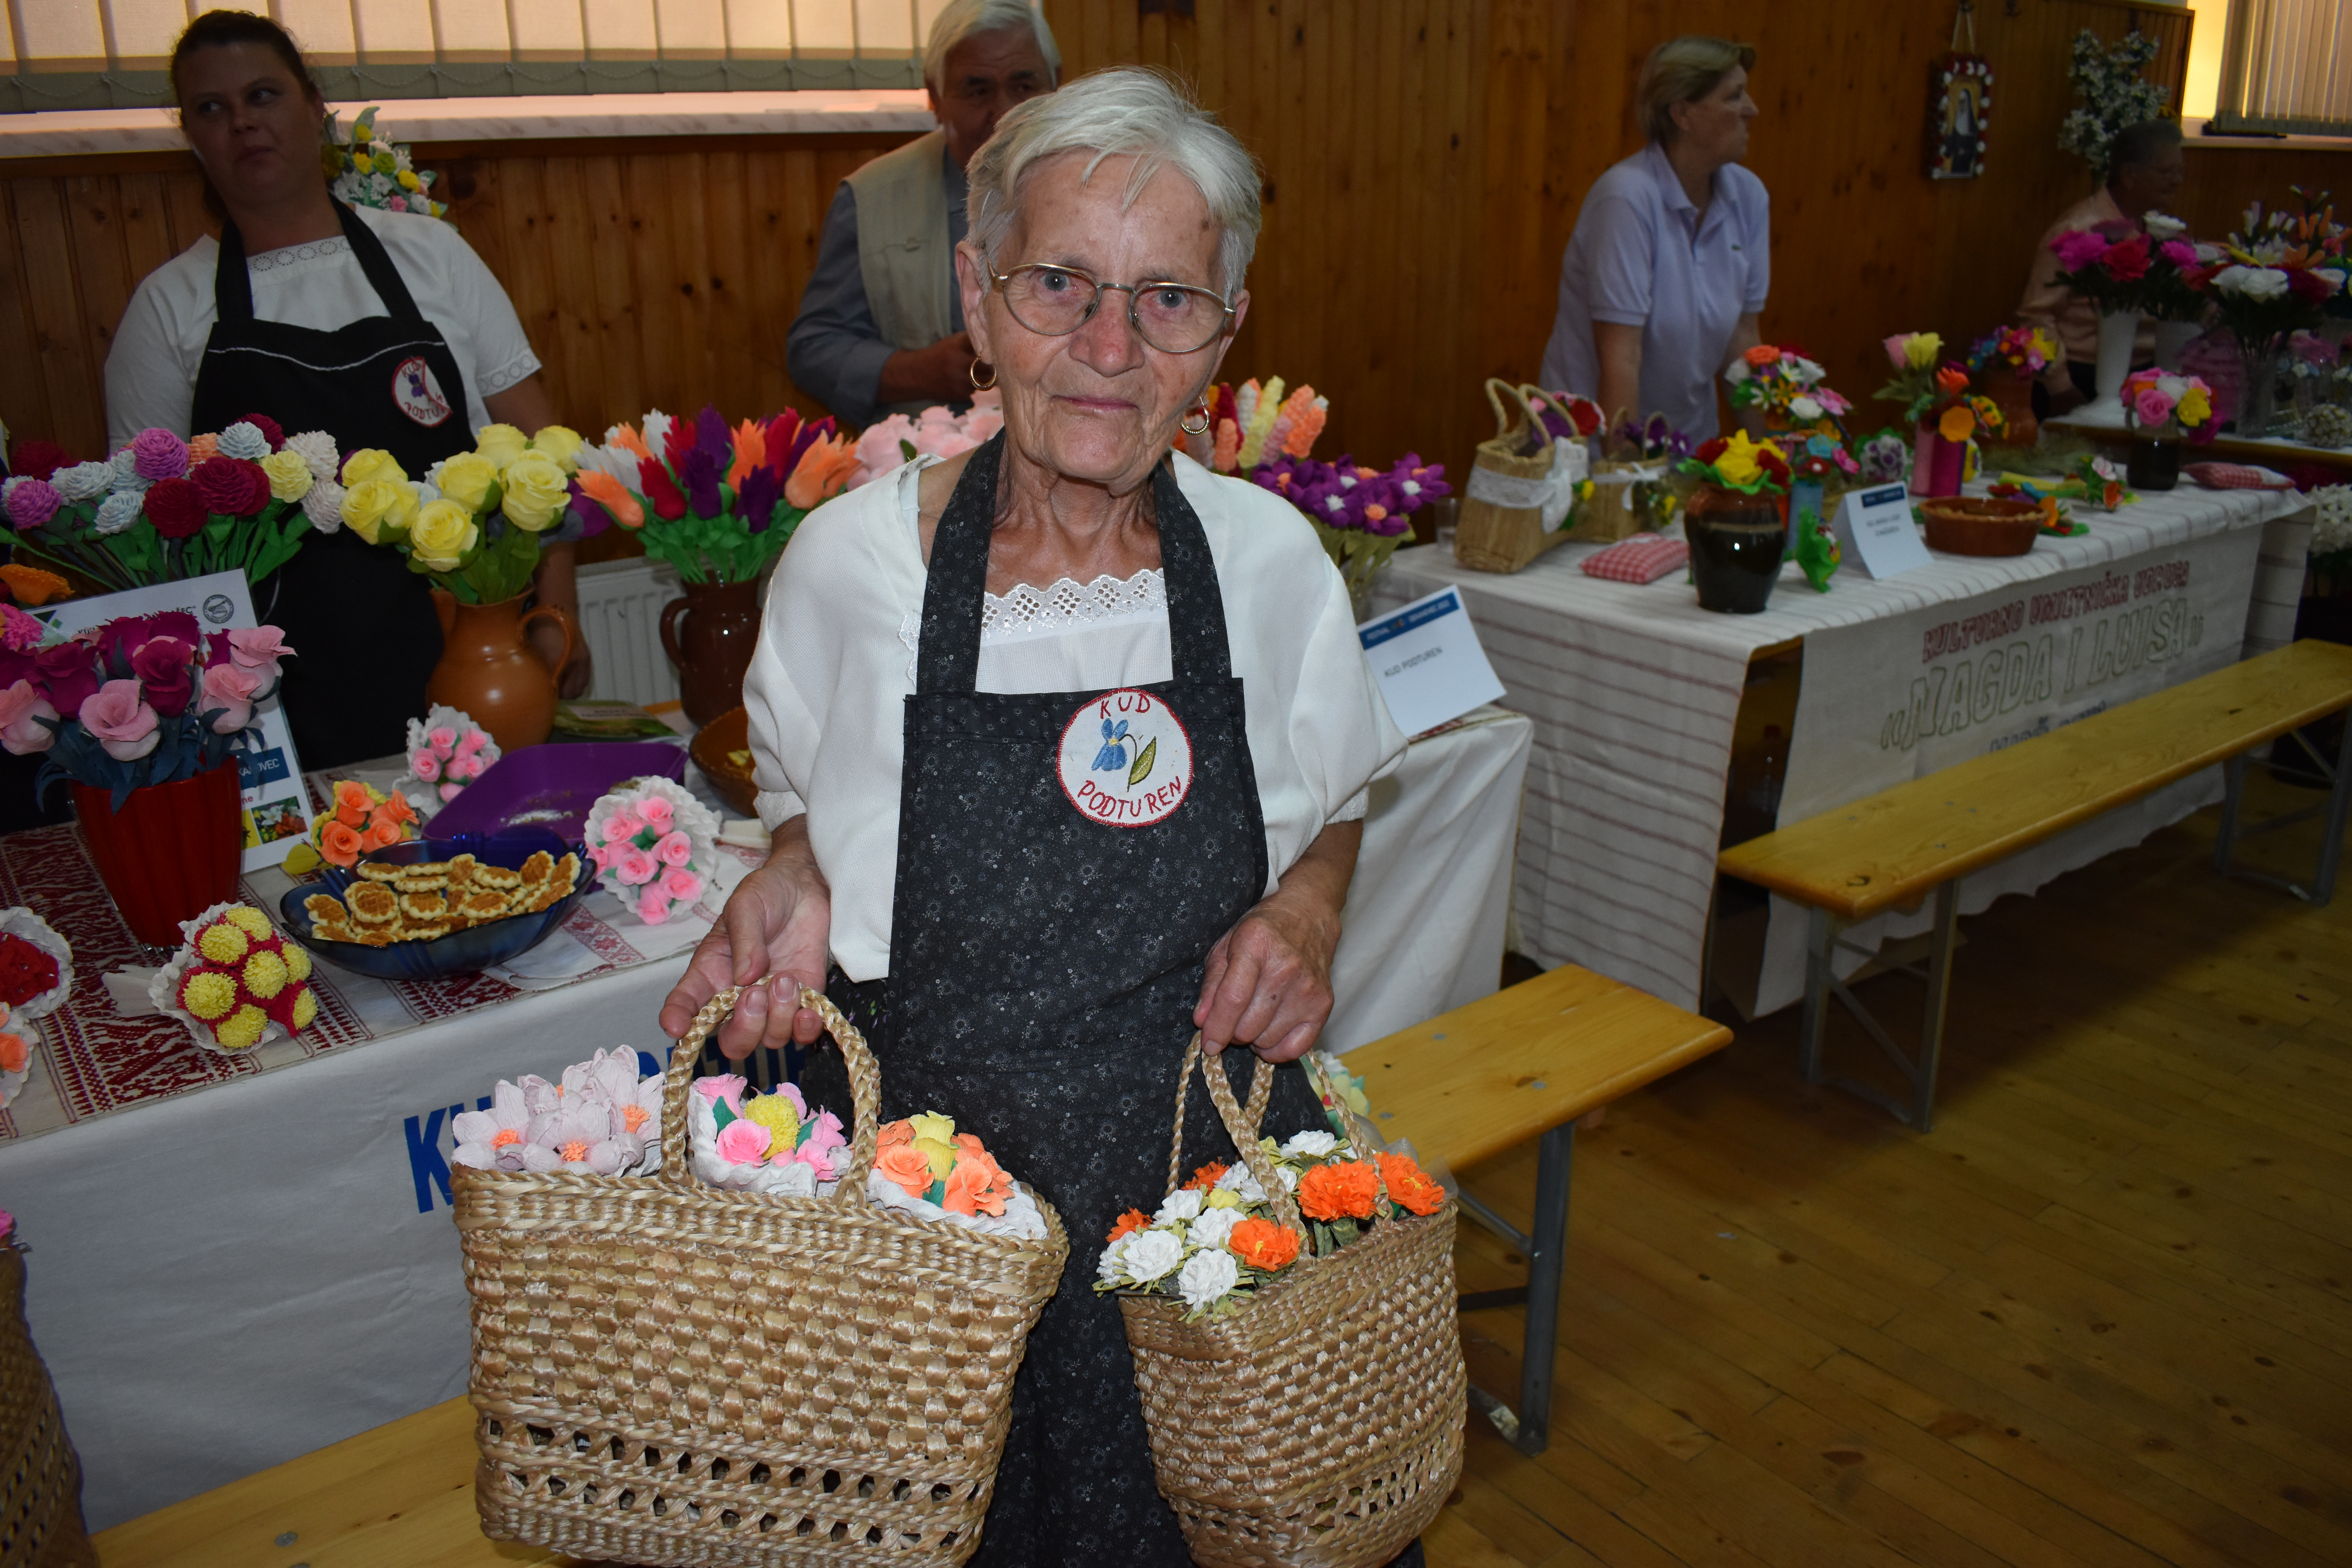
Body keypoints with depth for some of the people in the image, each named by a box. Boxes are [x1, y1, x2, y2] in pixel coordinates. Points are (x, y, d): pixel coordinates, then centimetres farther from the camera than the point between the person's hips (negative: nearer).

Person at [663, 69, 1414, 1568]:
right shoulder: (850, 559, -9)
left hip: (1213, 1182, 1)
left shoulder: (1273, 560, -7)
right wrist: (791, 891, -12)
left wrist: (1308, 907, -9)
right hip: (915, 1208, 0)